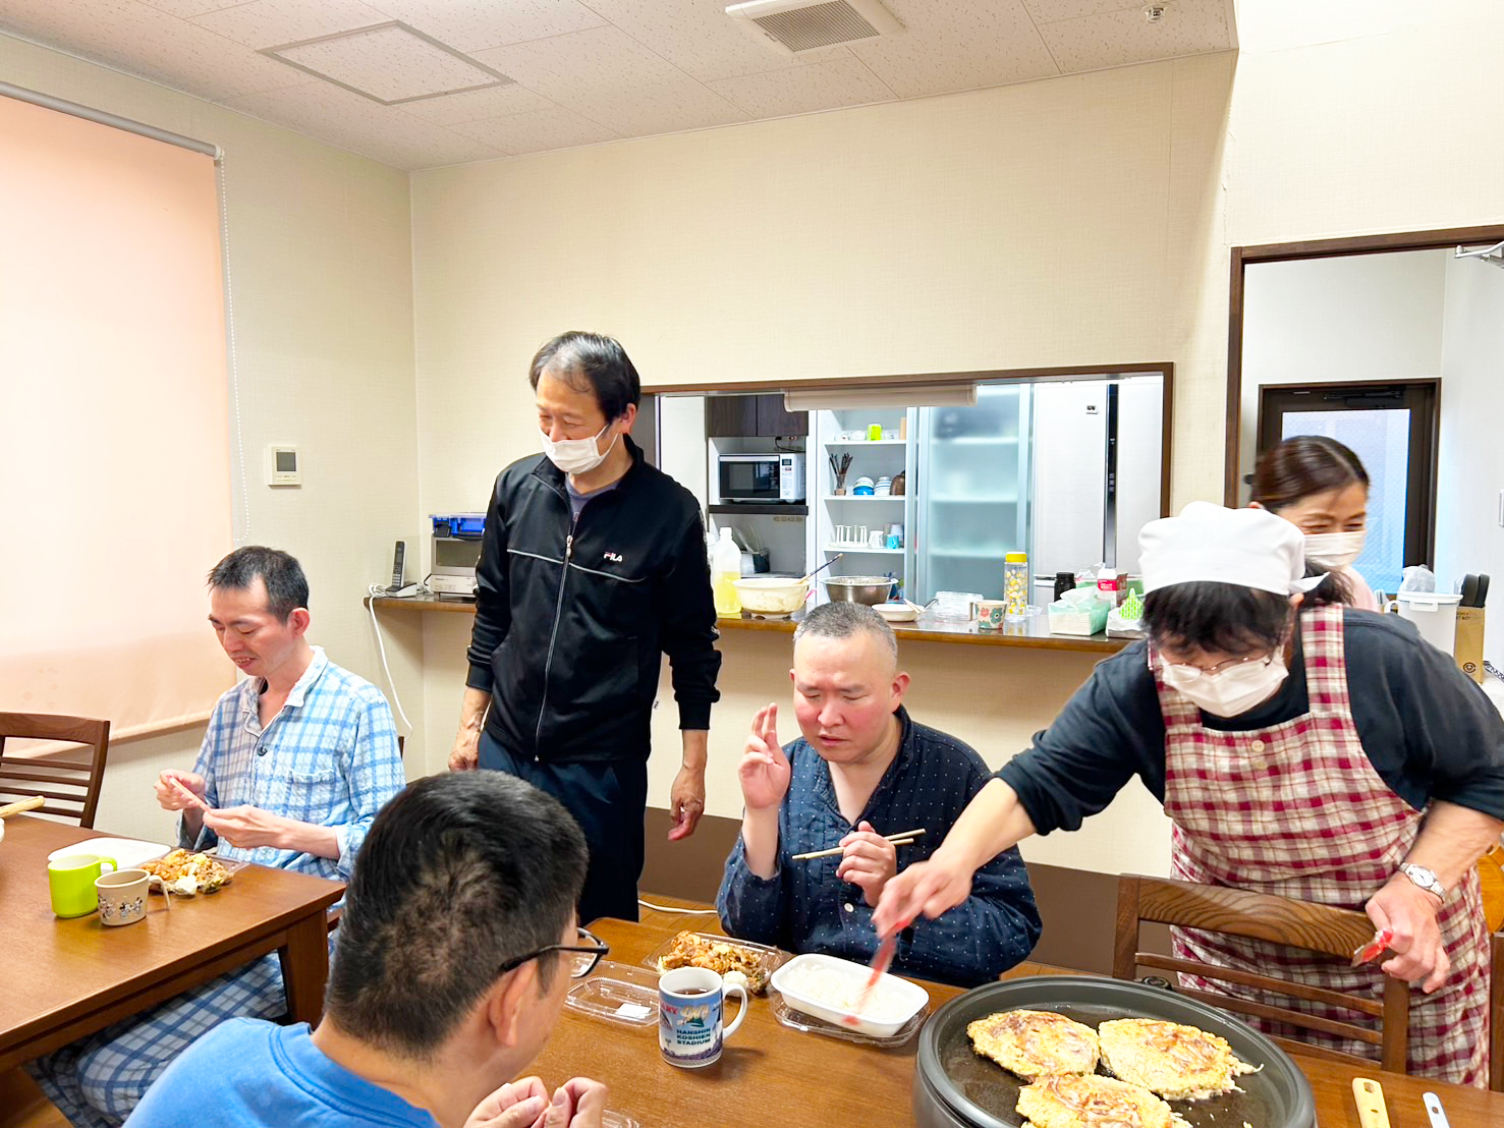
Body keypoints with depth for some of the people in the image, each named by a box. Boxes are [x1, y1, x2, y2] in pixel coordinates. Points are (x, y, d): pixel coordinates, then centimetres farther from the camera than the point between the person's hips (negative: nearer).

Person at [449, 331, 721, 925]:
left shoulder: (670, 512, -11)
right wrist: (470, 725, 11)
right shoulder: (517, 486, 0)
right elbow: (492, 615, 10)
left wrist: (693, 766, -2)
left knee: (601, 920, 10)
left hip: (604, 764, -3)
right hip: (505, 748, 4)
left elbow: (693, 647, -3)